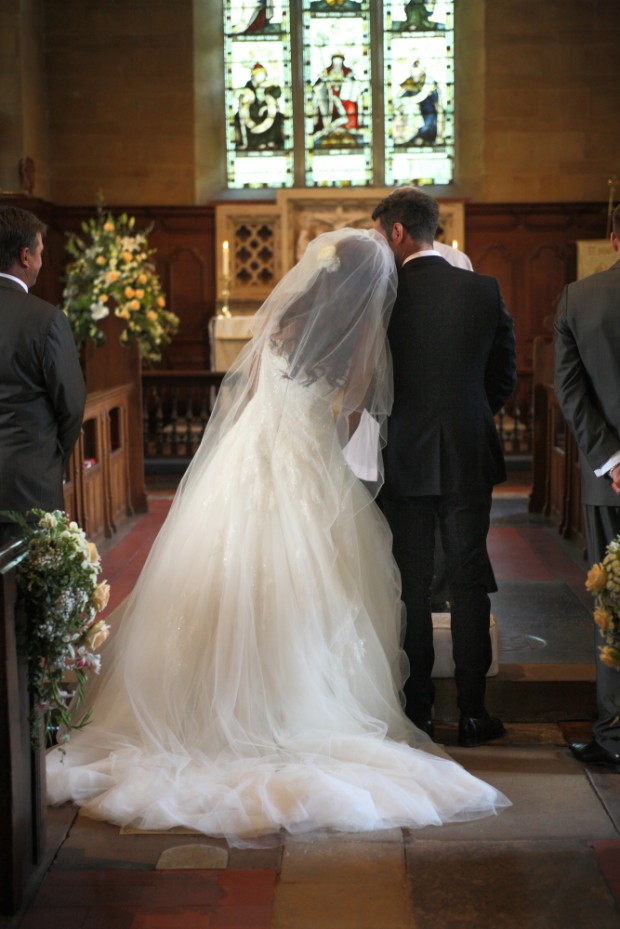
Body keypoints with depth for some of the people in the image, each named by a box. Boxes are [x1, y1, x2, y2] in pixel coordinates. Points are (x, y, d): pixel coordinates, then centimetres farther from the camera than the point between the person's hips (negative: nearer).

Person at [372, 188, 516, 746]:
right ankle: (473, 711, 11)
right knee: (470, 583, 8)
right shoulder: (484, 290, -1)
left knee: (411, 587, 7)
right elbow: (504, 376, 6)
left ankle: (418, 711, 13)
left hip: (403, 460, -1)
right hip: (469, 458, 2)